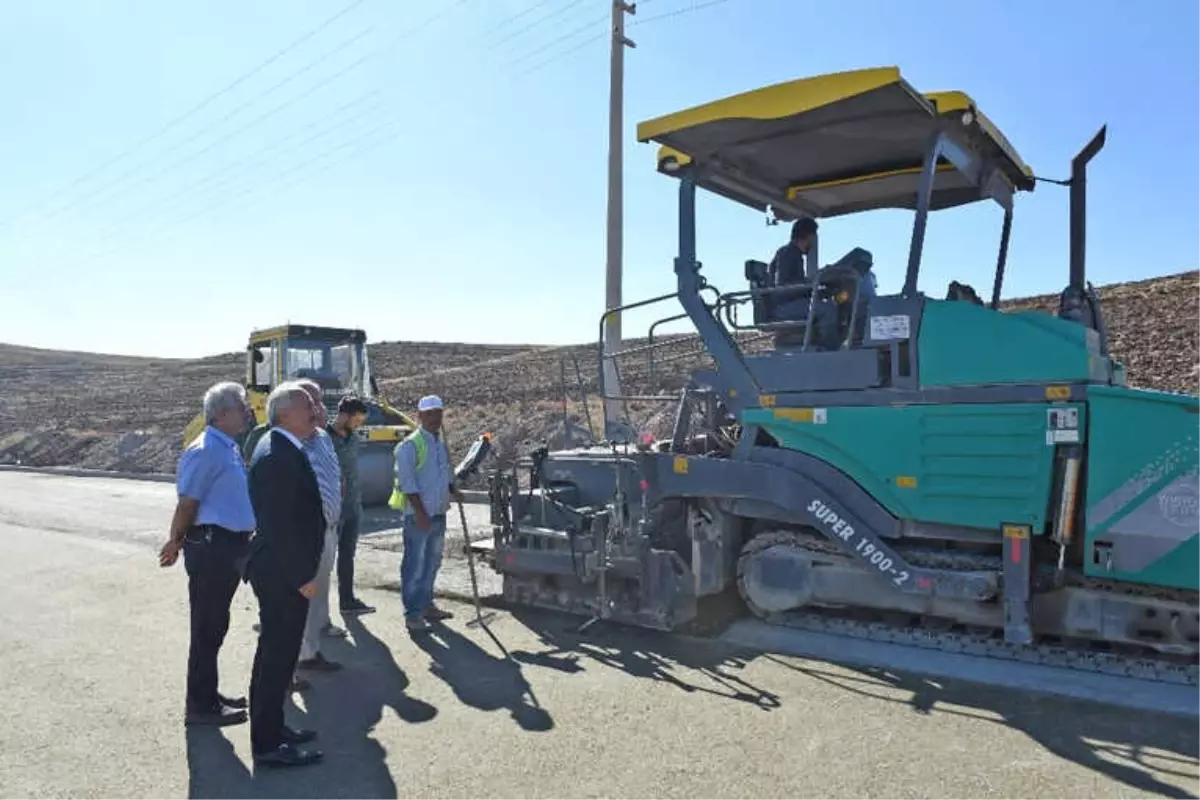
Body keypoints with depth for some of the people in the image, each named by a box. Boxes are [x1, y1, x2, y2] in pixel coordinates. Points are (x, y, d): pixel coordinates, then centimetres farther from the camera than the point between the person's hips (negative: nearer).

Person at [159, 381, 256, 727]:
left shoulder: (229, 448, 12)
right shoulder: (205, 450, -17)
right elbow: (187, 503, -15)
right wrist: (175, 543, -4)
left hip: (231, 545, 9)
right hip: (211, 545, -9)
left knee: (215, 626, 18)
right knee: (207, 628, 1)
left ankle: (207, 693, 31)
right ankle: (200, 705, 13)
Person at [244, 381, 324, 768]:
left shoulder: (284, 449, 10)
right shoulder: (276, 456, -21)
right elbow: (278, 524, -25)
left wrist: (304, 570, 18)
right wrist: (302, 576, -21)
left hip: (284, 571, 11)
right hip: (283, 574, -11)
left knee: (276, 651, 20)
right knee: (277, 654, 0)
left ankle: (271, 726, 34)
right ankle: (268, 744, 13)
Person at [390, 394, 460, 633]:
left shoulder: (442, 444, 13)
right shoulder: (409, 445, -12)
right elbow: (407, 483, -17)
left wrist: (453, 491, 4)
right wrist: (421, 513, -20)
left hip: (439, 514, 8)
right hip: (418, 516, -8)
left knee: (432, 562, 17)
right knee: (415, 564, -3)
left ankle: (426, 604, 29)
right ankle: (412, 614, 4)